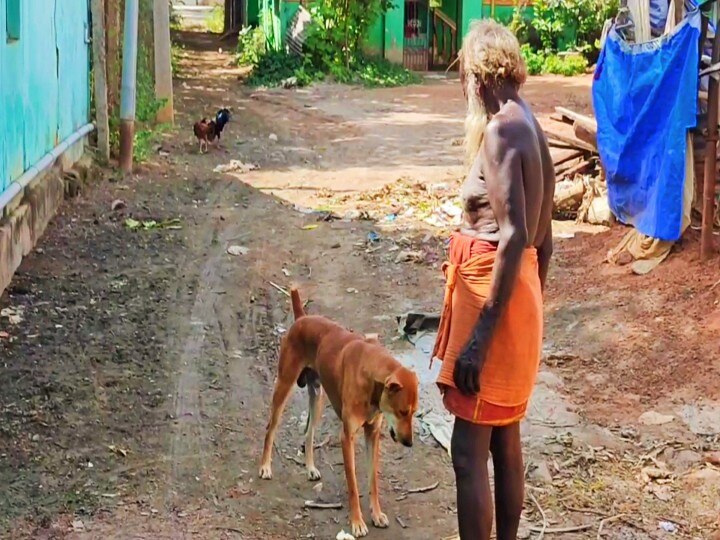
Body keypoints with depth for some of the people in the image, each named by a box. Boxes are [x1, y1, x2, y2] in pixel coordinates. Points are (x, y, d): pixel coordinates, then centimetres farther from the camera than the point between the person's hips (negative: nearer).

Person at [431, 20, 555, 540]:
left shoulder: (500, 131, -16)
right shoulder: (531, 128, 12)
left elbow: (515, 236, -24)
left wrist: (480, 336, -24)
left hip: (494, 291, -10)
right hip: (520, 293, 10)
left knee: (469, 450, -6)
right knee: (504, 439, 17)